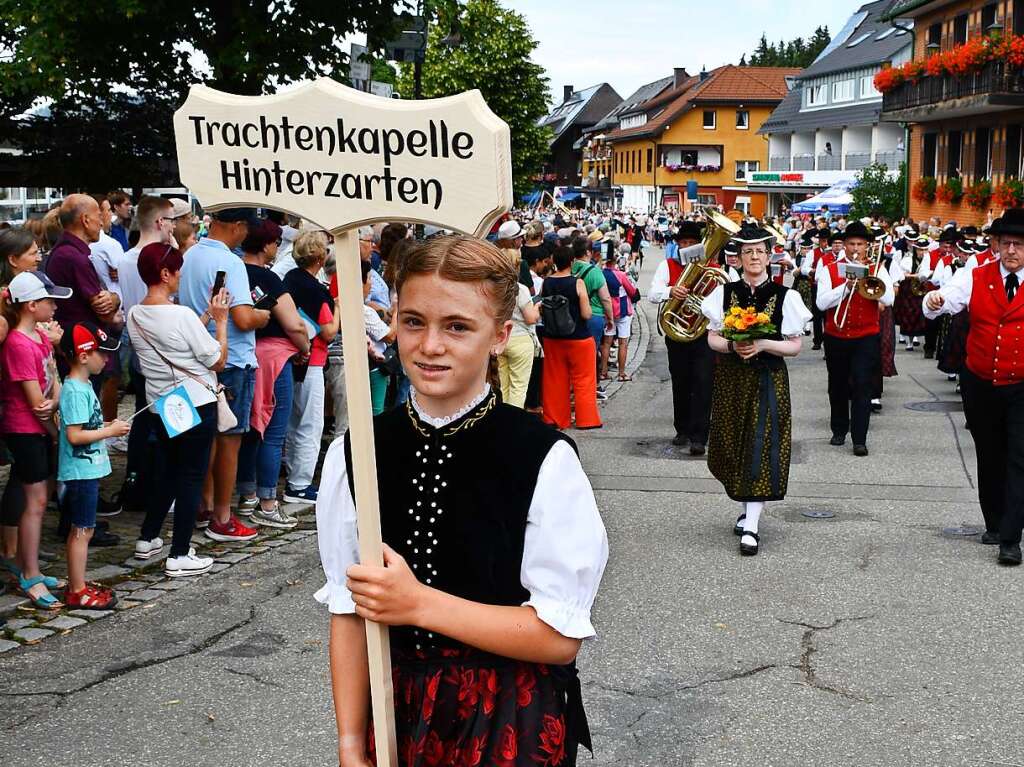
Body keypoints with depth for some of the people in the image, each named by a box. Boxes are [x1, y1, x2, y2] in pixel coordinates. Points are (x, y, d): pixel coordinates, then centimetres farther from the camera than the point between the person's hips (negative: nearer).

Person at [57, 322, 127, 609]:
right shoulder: (75, 391, -19)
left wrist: (107, 425, 7)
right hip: (80, 471, -10)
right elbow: (74, 435, -24)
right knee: (82, 530, -2)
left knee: (81, 529, 15)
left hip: (87, 470, 10)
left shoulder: (82, 386, 11)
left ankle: (78, 584, 24)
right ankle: (77, 592, 6)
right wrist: (110, 431, -17)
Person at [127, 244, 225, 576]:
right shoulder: (182, 315, -20)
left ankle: (147, 539, 31)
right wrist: (220, 320, -2)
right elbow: (218, 360, -12)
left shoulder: (135, 316, 2)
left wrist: (206, 315, 13)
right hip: (196, 405, -7)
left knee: (167, 471, 23)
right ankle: (179, 556, 5)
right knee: (192, 477, 1)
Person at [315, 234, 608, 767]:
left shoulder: (544, 461, -18)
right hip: (393, 713, 3)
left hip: (510, 723, -3)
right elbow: (348, 612, -1)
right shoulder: (353, 456, -6)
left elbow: (560, 634, -16)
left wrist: (420, 604, -21)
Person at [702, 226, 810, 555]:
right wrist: (732, 345, -17)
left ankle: (750, 526, -7)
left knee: (761, 448, -8)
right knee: (734, 445, 9)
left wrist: (763, 345, -18)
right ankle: (748, 510, 30)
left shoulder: (785, 296, -2)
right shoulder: (724, 292, 4)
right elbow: (712, 337, 4)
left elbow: (795, 346, -2)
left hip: (767, 380, -2)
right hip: (731, 379, 3)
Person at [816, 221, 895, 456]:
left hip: (867, 338, -1)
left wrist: (866, 274, -15)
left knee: (863, 387, -8)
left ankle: (859, 439, -7)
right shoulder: (830, 270, 3)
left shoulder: (877, 270, 4)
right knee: (838, 387, 13)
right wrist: (847, 285, -18)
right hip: (836, 338, 1)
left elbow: (888, 299, -11)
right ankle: (839, 430, 29)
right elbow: (821, 302, -9)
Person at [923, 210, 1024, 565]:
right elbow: (946, 299, -10)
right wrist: (934, 302, -33)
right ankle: (994, 523, 30)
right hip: (979, 385, 2)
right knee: (988, 457, 15)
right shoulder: (975, 278, 0)